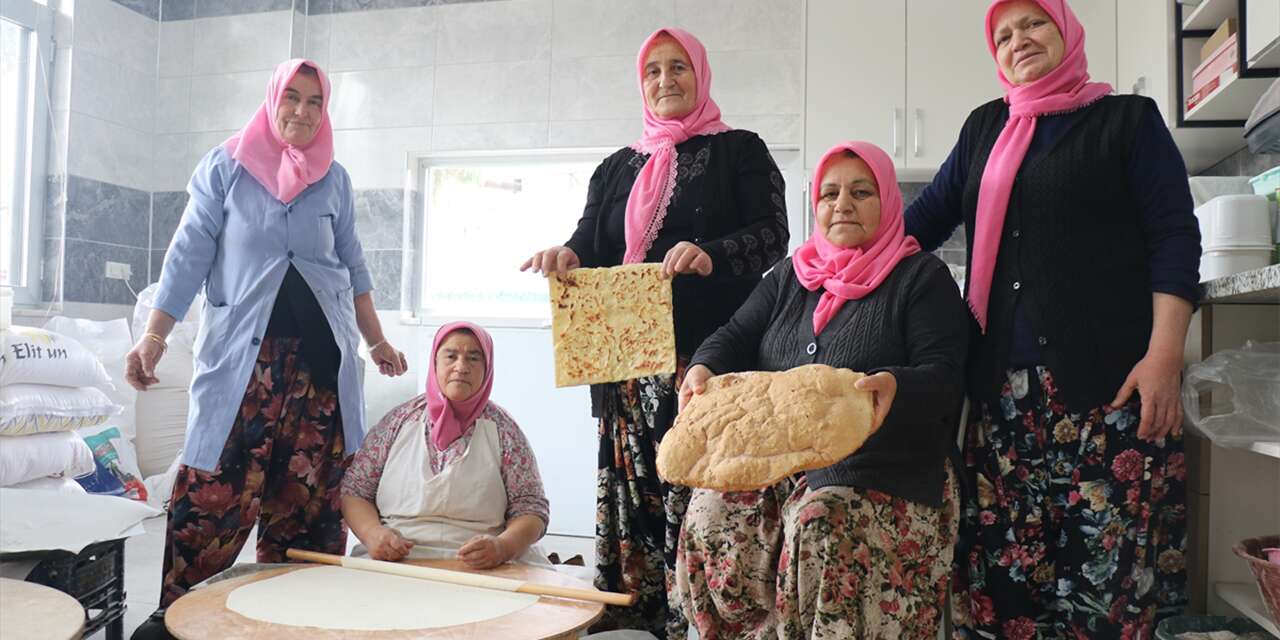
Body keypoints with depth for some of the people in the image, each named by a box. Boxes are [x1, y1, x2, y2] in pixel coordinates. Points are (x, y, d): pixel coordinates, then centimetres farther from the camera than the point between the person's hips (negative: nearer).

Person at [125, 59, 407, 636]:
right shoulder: (225, 166, 4)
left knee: (308, 493, 4)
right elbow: (189, 255, 1)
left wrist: (376, 340, 13)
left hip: (320, 353, 3)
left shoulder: (334, 178, 11)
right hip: (242, 353, -2)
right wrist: (154, 335, -7)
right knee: (215, 490, -5)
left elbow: (353, 265, 15)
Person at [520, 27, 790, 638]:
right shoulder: (616, 168, 21)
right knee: (631, 494, 1)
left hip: (708, 358, -3)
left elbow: (772, 234, -3)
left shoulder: (739, 151, 9)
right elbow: (591, 246, 13)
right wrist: (566, 255, -12)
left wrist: (712, 255, -23)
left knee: (700, 496, -10)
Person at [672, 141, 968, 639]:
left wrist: (894, 386, -31)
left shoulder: (923, 276, 2)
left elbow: (944, 377, -7)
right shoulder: (791, 274, 18)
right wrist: (704, 369, -13)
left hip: (882, 473, -4)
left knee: (822, 531, -32)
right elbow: (737, 336, 11)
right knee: (712, 515, -20)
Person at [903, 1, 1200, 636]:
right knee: (1002, 558, 1)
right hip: (1002, 386, 4)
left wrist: (1164, 355, -10)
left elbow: (1173, 236, 2)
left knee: (1109, 557, -6)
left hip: (1107, 380, -3)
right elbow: (927, 215, 17)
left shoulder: (1128, 119, 9)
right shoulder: (985, 128, 21)